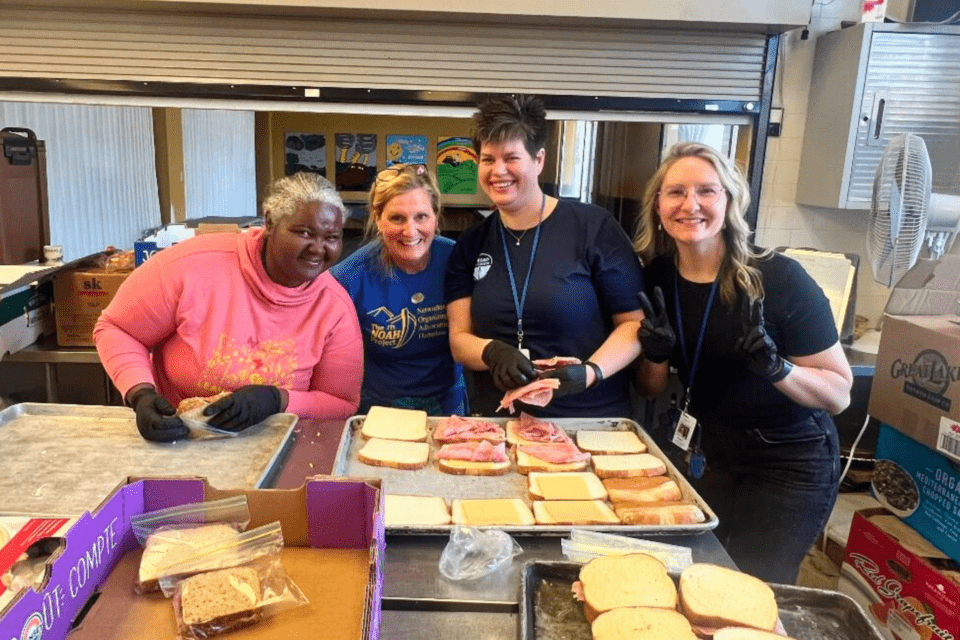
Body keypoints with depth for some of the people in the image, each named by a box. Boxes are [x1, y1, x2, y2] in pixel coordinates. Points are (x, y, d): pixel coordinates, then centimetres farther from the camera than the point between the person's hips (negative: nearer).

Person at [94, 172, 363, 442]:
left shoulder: (337, 309, -12)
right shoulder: (192, 265, -18)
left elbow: (342, 404, -6)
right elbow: (115, 330, -4)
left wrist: (277, 400, -25)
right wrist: (142, 395, -21)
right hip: (173, 442, 0)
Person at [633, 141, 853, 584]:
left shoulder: (779, 279, -21)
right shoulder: (658, 278, -7)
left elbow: (840, 393, -16)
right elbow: (651, 389, 3)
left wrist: (776, 367, -33)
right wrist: (656, 354, -17)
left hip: (788, 467, -4)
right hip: (706, 455, 4)